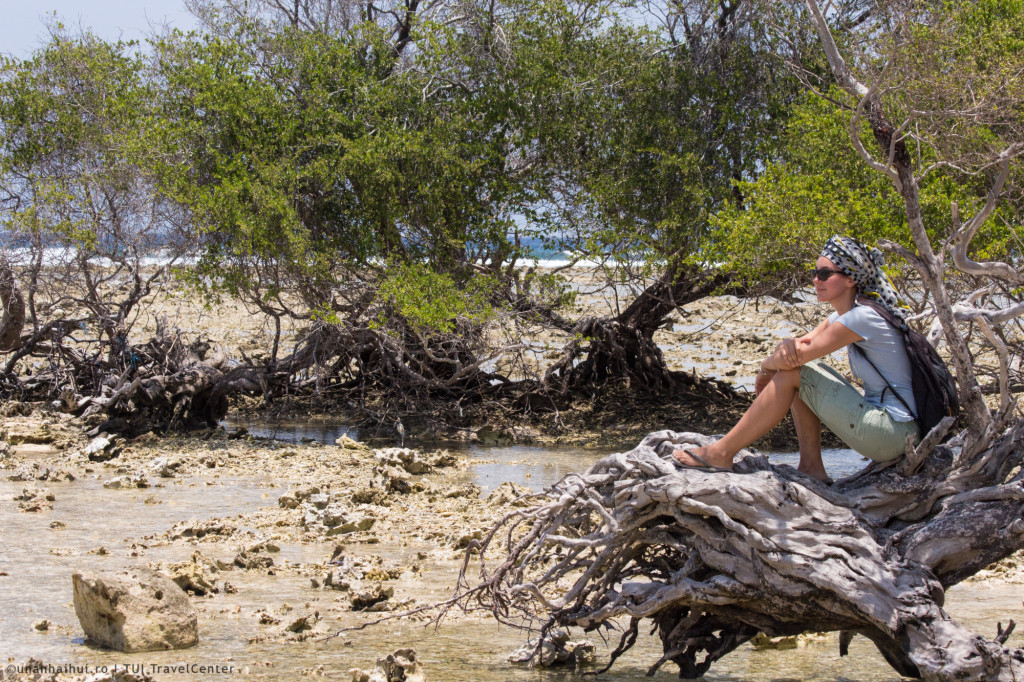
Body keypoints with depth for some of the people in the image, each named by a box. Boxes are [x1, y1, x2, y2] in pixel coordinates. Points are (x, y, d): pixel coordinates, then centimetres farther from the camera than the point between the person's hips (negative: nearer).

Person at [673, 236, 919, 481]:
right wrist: (788, 345, -14)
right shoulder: (844, 317, 12)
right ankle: (811, 467, 5)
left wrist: (765, 368, 4)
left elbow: (790, 360, -17)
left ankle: (722, 453, -4)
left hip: (893, 431, -9)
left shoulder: (864, 317, -18)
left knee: (792, 373, -11)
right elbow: (799, 347, 11)